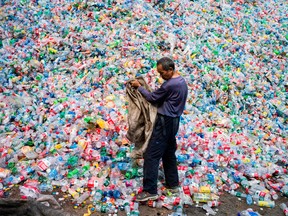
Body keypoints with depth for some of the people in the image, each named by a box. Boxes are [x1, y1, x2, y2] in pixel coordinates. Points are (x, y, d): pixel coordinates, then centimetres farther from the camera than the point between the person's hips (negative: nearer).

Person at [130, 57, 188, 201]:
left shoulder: (170, 84, -22)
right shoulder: (182, 81, 9)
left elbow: (152, 98, -12)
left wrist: (138, 87, -1)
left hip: (165, 122, -10)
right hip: (173, 121, 10)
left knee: (151, 155, -7)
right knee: (169, 153, 18)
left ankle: (150, 191, -5)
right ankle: (172, 184, 27)